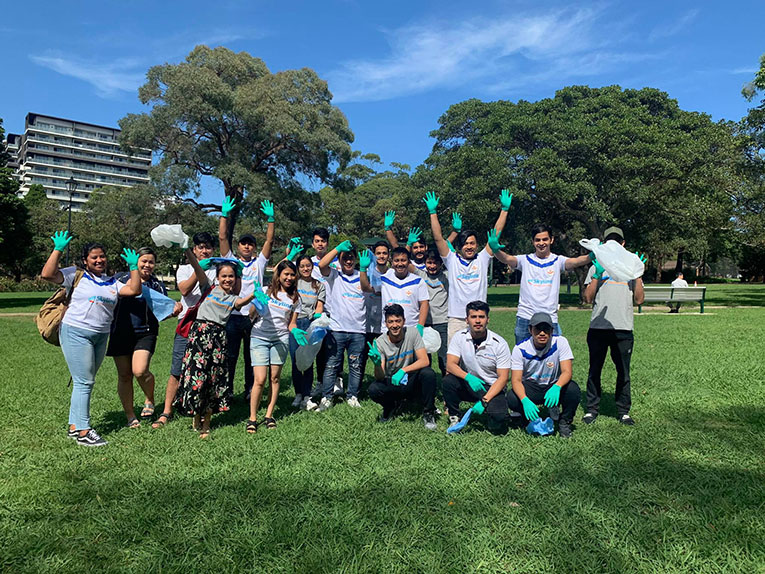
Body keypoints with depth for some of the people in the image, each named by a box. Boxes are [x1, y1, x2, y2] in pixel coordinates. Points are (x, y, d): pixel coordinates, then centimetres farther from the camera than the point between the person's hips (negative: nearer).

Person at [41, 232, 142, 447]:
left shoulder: (112, 282, 14)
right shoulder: (76, 275, 0)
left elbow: (134, 290, 3)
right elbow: (47, 274, -11)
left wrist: (133, 267, 6)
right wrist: (58, 249, -10)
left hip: (101, 337, 6)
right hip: (76, 333, -6)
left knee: (86, 382, 12)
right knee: (84, 382, -8)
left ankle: (74, 426, 23)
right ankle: (83, 431, -3)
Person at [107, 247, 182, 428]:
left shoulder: (158, 285, 8)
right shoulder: (121, 278, 6)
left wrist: (174, 311, -12)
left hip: (145, 333, -1)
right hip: (120, 333, 1)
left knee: (140, 371, -18)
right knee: (124, 375, 6)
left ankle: (149, 400, 12)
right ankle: (130, 416, 21)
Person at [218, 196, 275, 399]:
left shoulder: (259, 263, 13)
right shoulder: (231, 261, 12)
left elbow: (269, 241, 4)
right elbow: (222, 237, 4)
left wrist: (270, 219, -2)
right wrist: (224, 215, -1)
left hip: (253, 316, 1)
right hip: (232, 315, 0)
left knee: (252, 357, 9)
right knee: (230, 356, 5)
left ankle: (250, 390, 20)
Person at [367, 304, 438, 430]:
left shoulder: (412, 333, -11)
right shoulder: (379, 342, -13)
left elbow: (425, 361, -19)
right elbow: (380, 377, -18)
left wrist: (403, 370, -33)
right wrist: (377, 364, -40)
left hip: (411, 382, 0)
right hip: (391, 385, 0)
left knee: (428, 373, -30)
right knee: (373, 389, -29)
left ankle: (428, 413, -7)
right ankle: (391, 405, 7)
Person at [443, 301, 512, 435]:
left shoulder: (499, 343, -12)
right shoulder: (459, 337, -8)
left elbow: (503, 377, -13)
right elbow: (450, 365, -15)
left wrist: (484, 401, -23)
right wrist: (468, 377, -34)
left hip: (492, 388, -2)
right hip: (468, 384, 2)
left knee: (498, 425, -26)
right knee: (448, 381, -29)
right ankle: (455, 417, -5)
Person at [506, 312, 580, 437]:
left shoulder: (560, 342, -17)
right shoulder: (520, 348, -17)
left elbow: (567, 372, -24)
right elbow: (516, 380, -21)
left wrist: (556, 387, -46)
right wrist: (525, 400, -41)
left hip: (553, 386, 0)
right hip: (530, 387, 0)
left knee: (573, 389, -31)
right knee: (512, 398, -30)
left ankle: (564, 422, -2)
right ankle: (532, 419, 3)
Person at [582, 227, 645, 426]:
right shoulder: (596, 267, 11)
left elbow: (639, 299, 7)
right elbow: (588, 298, 1)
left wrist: (638, 275, -4)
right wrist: (597, 275, -8)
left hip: (623, 329, 1)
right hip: (598, 327, -1)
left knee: (623, 372, 5)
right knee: (594, 370, 5)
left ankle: (623, 411, 18)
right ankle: (591, 410, 15)